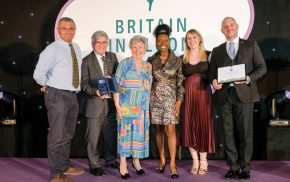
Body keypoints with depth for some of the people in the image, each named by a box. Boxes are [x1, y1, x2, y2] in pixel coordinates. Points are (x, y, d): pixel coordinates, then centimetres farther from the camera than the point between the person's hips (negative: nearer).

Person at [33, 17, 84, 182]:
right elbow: (38, 74, -20)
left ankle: (65, 167, 34)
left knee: (68, 135, 18)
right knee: (57, 136, -3)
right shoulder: (52, 49, -12)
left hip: (73, 96, 8)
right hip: (58, 96, -7)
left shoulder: (77, 48, 10)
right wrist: (48, 87, -4)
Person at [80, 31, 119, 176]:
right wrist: (95, 91, -25)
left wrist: (111, 77, -11)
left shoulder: (112, 56, 9)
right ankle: (94, 165, 20)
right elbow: (84, 83, -8)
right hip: (95, 103, -4)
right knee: (93, 137, 4)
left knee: (111, 134, 16)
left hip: (111, 103, 5)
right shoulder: (87, 60, -4)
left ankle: (111, 160, 35)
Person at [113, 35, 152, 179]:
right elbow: (116, 84, -7)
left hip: (142, 107, 4)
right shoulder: (125, 63, -2)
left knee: (140, 132, 8)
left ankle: (136, 161, 23)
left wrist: (148, 105, 7)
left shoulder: (148, 66, 11)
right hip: (126, 106, -4)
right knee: (125, 131, -3)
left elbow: (149, 87, 15)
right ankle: (123, 163, 6)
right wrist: (117, 104, -14)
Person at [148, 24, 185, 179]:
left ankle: (172, 164, -4)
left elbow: (180, 83, 1)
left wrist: (179, 101, -6)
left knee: (170, 130, -9)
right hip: (154, 98, 2)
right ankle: (162, 160, 19)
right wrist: (147, 100, 5)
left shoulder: (176, 60, 1)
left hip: (170, 98, -2)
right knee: (158, 130, 7)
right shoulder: (151, 60, 6)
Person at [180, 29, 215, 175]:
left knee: (203, 125, 1)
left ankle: (203, 161, 13)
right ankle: (195, 160, 14)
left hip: (204, 94, -1)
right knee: (190, 126, 1)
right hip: (188, 95, 2)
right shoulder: (182, 58, 8)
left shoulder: (208, 55, 4)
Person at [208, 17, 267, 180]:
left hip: (244, 93, -2)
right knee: (229, 133, 4)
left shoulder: (251, 45, 10)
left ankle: (245, 168, 10)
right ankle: (233, 167, 13)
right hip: (224, 95, 2)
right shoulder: (217, 51, 17)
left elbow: (262, 67, 4)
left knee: (245, 132, -1)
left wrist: (248, 78, -13)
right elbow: (212, 72, 15)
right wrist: (214, 81, -8)